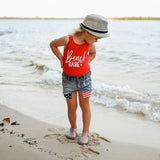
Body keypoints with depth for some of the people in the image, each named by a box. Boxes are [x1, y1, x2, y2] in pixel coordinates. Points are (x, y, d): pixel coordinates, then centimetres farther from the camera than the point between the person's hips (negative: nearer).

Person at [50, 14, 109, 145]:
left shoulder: (89, 44, -10)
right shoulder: (67, 40, -20)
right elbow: (53, 44, 0)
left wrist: (87, 63, 0)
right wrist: (61, 59, -2)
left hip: (84, 78, 2)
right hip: (68, 79, -1)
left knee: (85, 106, 7)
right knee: (72, 107, 6)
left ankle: (86, 133, 21)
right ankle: (73, 128, 31)